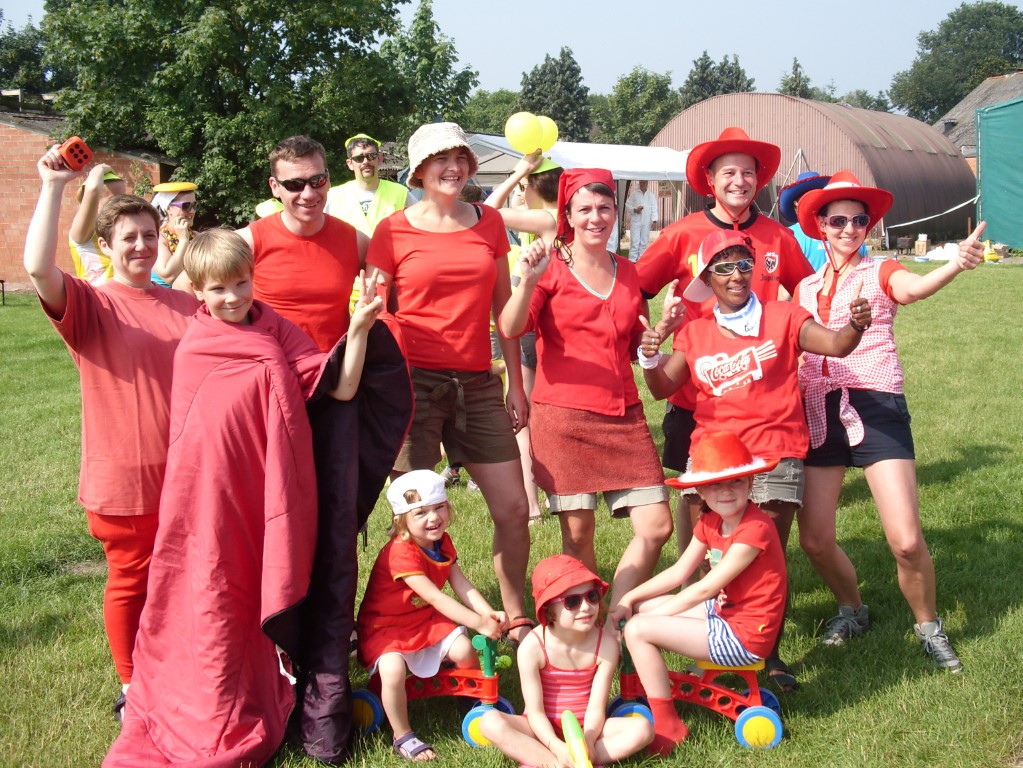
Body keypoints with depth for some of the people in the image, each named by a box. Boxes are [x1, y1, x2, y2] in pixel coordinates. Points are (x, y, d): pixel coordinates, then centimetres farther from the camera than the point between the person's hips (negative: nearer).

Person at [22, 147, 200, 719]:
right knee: (131, 581, 10)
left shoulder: (187, 305, 6)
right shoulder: (89, 304, -7)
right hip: (124, 479, -4)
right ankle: (134, 688, 28)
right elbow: (38, 268, -27)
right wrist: (55, 186, -26)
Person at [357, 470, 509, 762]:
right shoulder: (401, 553, -29)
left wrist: (489, 613, -25)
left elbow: (461, 585, -7)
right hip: (384, 625, -7)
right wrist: (478, 623, -38)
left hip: (423, 619, 7)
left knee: (464, 650, -13)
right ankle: (402, 737, -10)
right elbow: (435, 598, -33)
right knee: (393, 670, -31)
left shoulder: (442, 542, -1)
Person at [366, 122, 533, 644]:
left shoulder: (488, 223, 10)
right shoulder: (393, 231, 0)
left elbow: (503, 307, 13)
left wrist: (515, 383, 10)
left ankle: (516, 620, 23)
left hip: (477, 383, 4)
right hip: (415, 382, -3)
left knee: (514, 510, 4)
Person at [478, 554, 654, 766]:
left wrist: (587, 741, -33)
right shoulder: (532, 648, -18)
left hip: (587, 728, 2)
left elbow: (596, 707, -14)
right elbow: (535, 712, -17)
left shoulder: (606, 644, -13)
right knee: (490, 722, -28)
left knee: (643, 728, -25)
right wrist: (557, 747, -33)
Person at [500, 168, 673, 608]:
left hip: (623, 415, 5)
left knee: (657, 527, -2)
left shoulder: (628, 273, 14)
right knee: (578, 533, 0)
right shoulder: (551, 266, -1)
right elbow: (510, 329, -15)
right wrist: (527, 281, -30)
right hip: (564, 416, -5)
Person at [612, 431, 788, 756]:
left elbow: (705, 588, -21)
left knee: (638, 629, -16)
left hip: (746, 635, -9)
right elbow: (679, 572, 9)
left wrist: (646, 618, -15)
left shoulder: (755, 529, -23)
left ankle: (667, 727, -7)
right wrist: (629, 600, -3)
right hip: (724, 612, 9)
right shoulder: (710, 523, 5)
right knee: (640, 608, 9)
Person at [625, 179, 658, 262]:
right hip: (635, 220, -3)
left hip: (646, 222, 3)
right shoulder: (633, 193, 4)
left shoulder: (651, 194, 10)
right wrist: (635, 210, -15)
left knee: (644, 242, 6)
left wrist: (654, 219, -6)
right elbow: (627, 205, 3)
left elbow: (654, 208, 6)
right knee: (634, 241, -9)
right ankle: (632, 260, -9)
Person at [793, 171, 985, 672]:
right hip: (819, 413, 4)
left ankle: (928, 625, 14)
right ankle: (852, 609, 31)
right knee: (814, 540, 2)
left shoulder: (880, 273, 4)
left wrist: (956, 264, -42)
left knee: (906, 541, -13)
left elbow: (914, 288, -22)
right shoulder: (804, 288, 16)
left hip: (875, 408, -3)